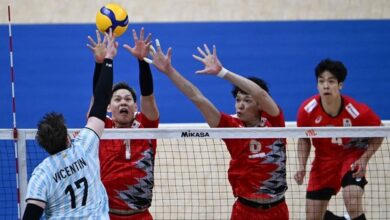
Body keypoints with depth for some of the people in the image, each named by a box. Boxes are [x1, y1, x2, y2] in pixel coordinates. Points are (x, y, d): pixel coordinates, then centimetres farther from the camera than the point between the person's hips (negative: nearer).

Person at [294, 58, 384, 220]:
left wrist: (364, 159, -19)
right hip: (323, 159, 3)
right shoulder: (307, 110, -21)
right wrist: (302, 166, -14)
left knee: (353, 205, -28)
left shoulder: (358, 111, -28)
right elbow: (304, 139, 0)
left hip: (352, 155, -3)